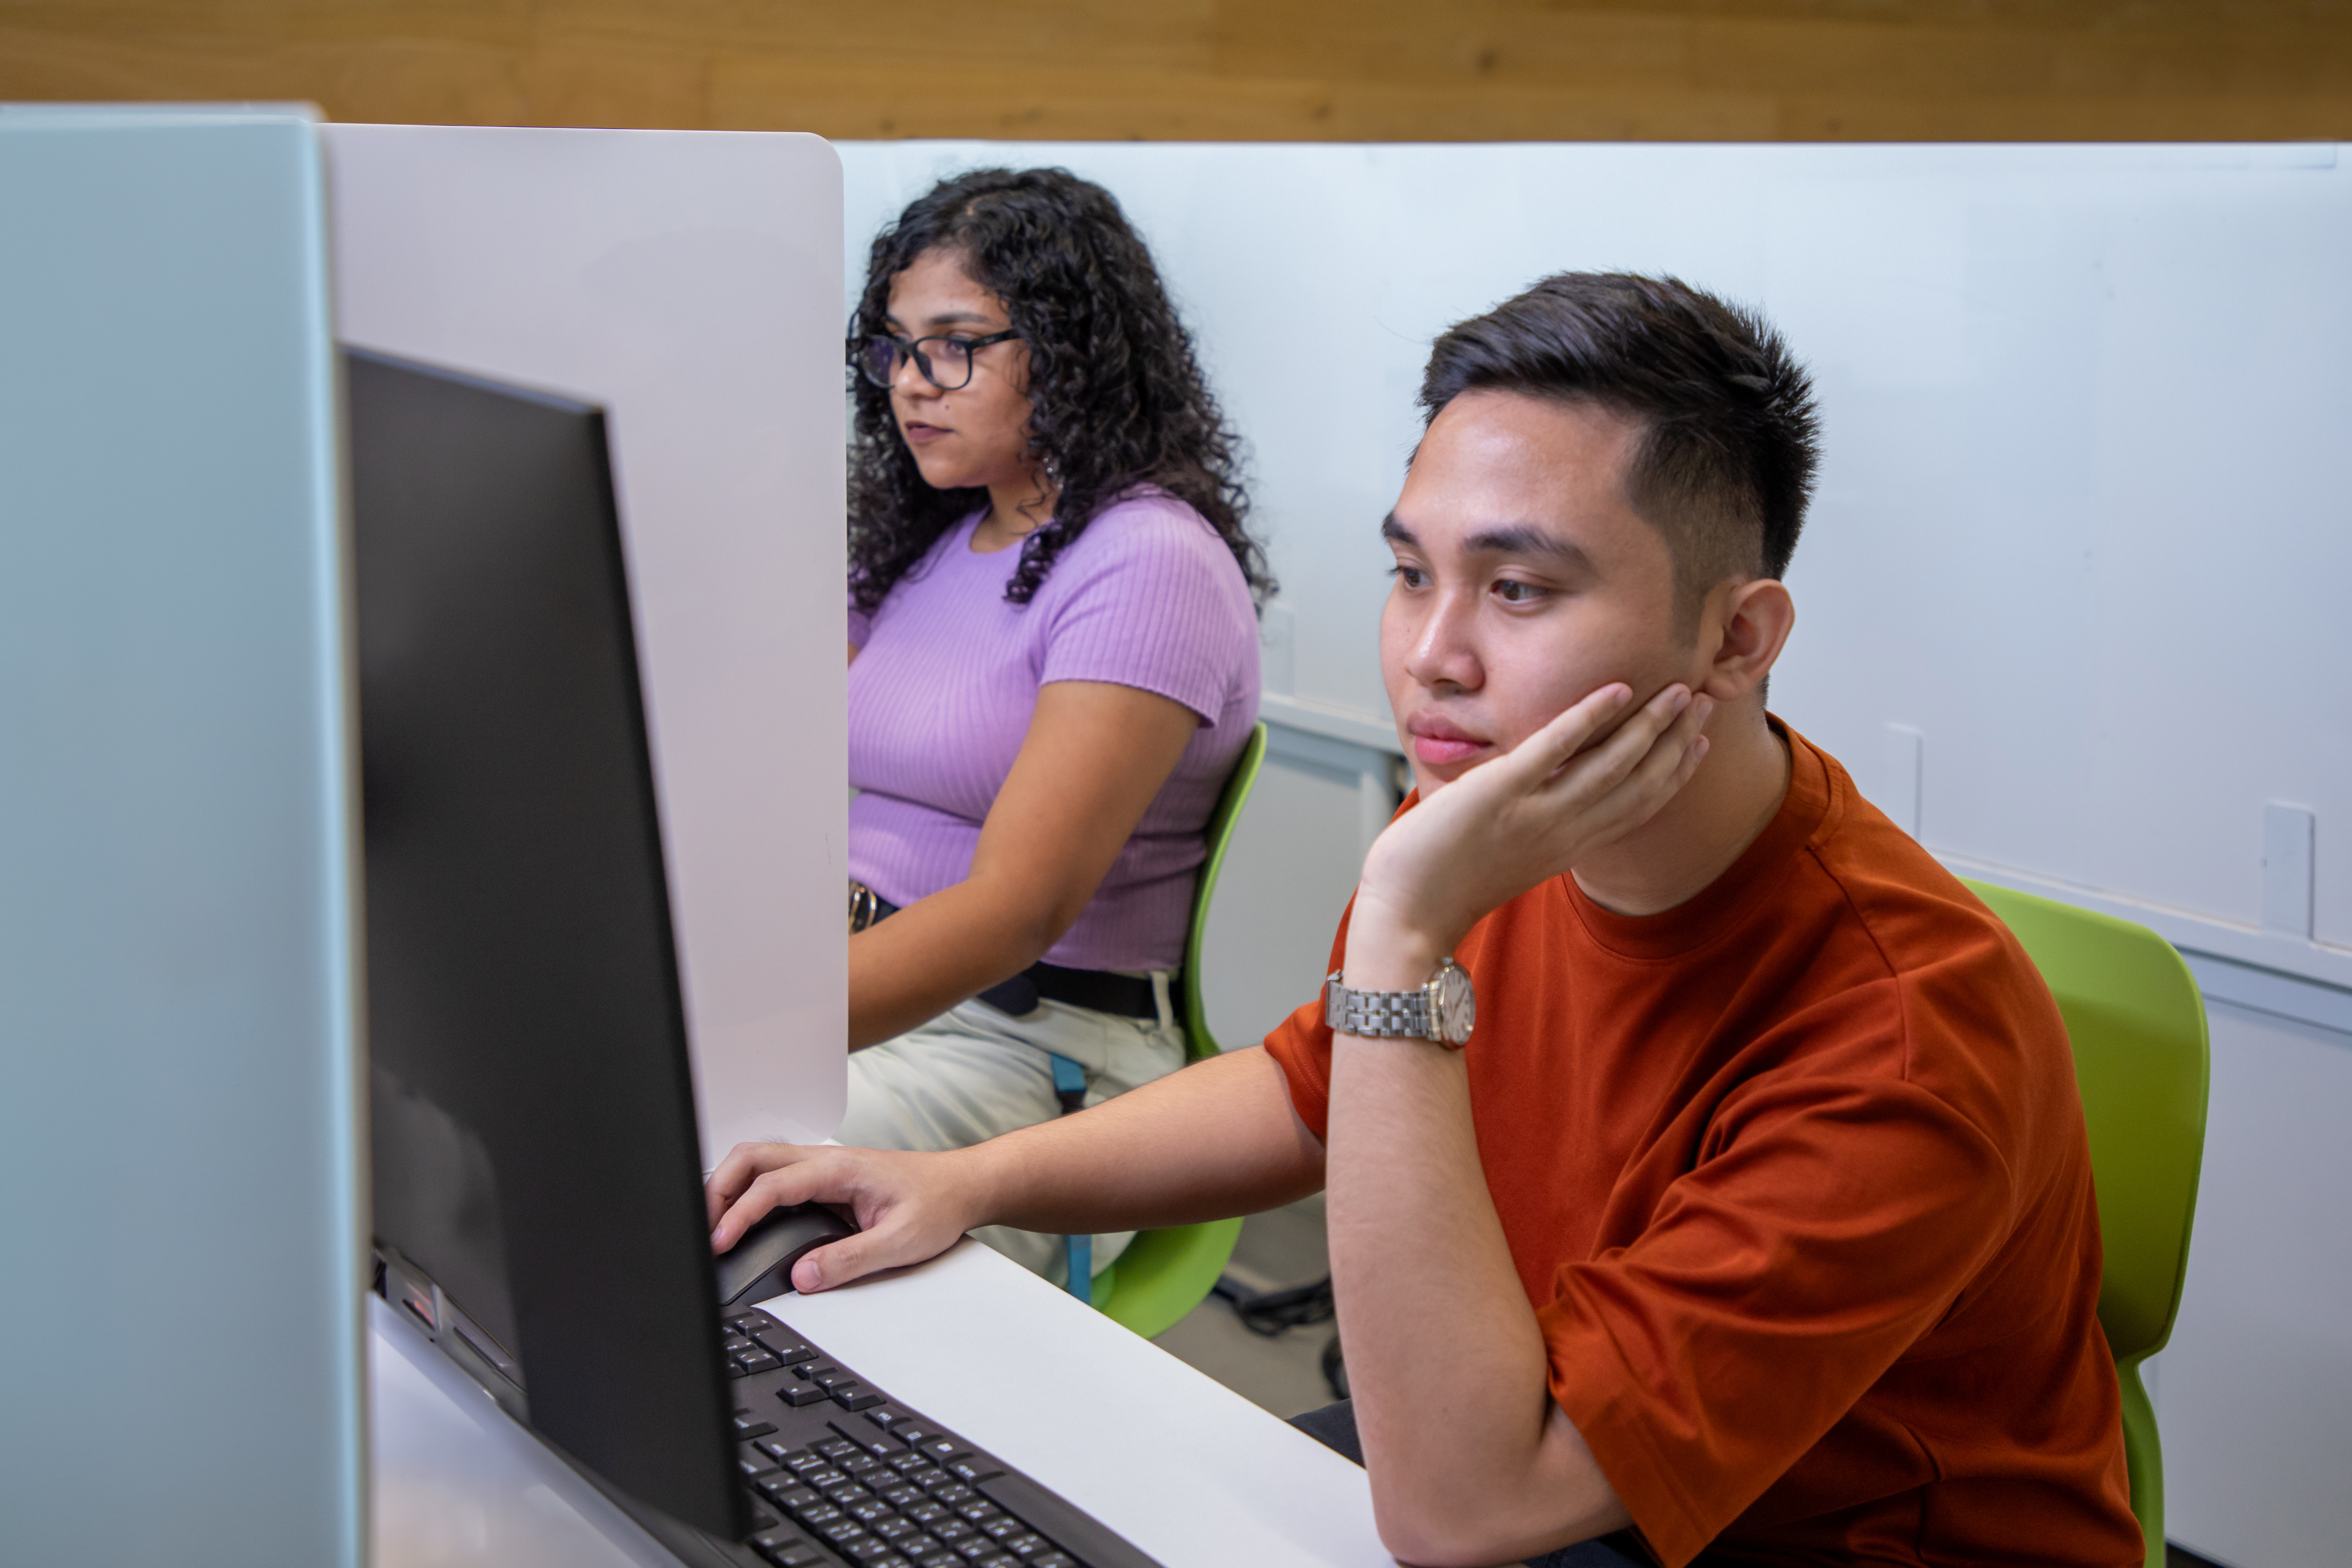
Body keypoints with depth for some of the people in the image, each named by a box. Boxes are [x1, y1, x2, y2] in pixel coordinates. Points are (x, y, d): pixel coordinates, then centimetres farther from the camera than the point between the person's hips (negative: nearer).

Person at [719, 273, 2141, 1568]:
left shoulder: (1908, 1040, -32)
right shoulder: (1493, 829, -11)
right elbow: (1306, 1094, 12)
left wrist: (1403, 938, -39)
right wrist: (971, 1182, -2)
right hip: (1521, 1438, 6)